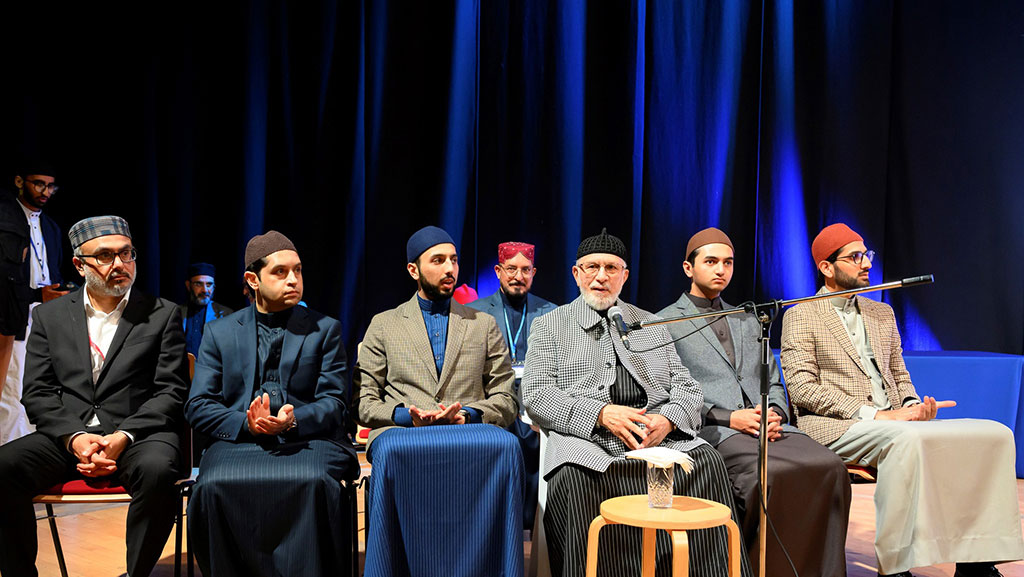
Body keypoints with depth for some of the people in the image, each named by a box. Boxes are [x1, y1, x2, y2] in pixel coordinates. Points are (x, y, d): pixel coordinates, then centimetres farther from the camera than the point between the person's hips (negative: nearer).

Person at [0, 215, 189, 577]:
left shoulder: (163, 315, 9)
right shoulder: (49, 316, 15)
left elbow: (171, 392, 2)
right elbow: (37, 394, 8)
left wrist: (123, 437, -14)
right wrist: (74, 437, -11)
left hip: (139, 435, -2)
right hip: (66, 436, 2)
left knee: (158, 471, -36)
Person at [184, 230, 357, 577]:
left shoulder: (325, 330, 14)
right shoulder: (218, 333, 16)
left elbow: (333, 404, 6)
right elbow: (198, 406, 8)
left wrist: (293, 421, -16)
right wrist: (246, 424, -12)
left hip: (308, 441, -1)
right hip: (240, 442, 1)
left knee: (315, 483, -36)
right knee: (215, 485, -32)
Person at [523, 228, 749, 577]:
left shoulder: (651, 325, 25)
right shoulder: (549, 326, 16)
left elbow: (688, 390, 18)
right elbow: (536, 396, 3)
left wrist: (667, 420, -7)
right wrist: (601, 413, -12)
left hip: (660, 438, 3)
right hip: (586, 442, -2)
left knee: (707, 462, -28)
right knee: (575, 479, -36)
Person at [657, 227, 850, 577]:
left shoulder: (748, 321, 28)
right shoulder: (665, 324, 9)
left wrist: (775, 413, 1)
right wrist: (729, 418, -12)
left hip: (767, 426, 5)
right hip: (712, 431, -5)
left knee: (829, 466, -24)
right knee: (769, 473, -35)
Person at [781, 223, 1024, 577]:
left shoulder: (882, 314, 23)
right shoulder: (801, 316, 3)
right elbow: (802, 388, -8)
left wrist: (912, 406, 0)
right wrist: (872, 415, -16)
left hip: (892, 421, 7)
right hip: (836, 427, -6)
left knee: (994, 434, -13)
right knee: (906, 440, -38)